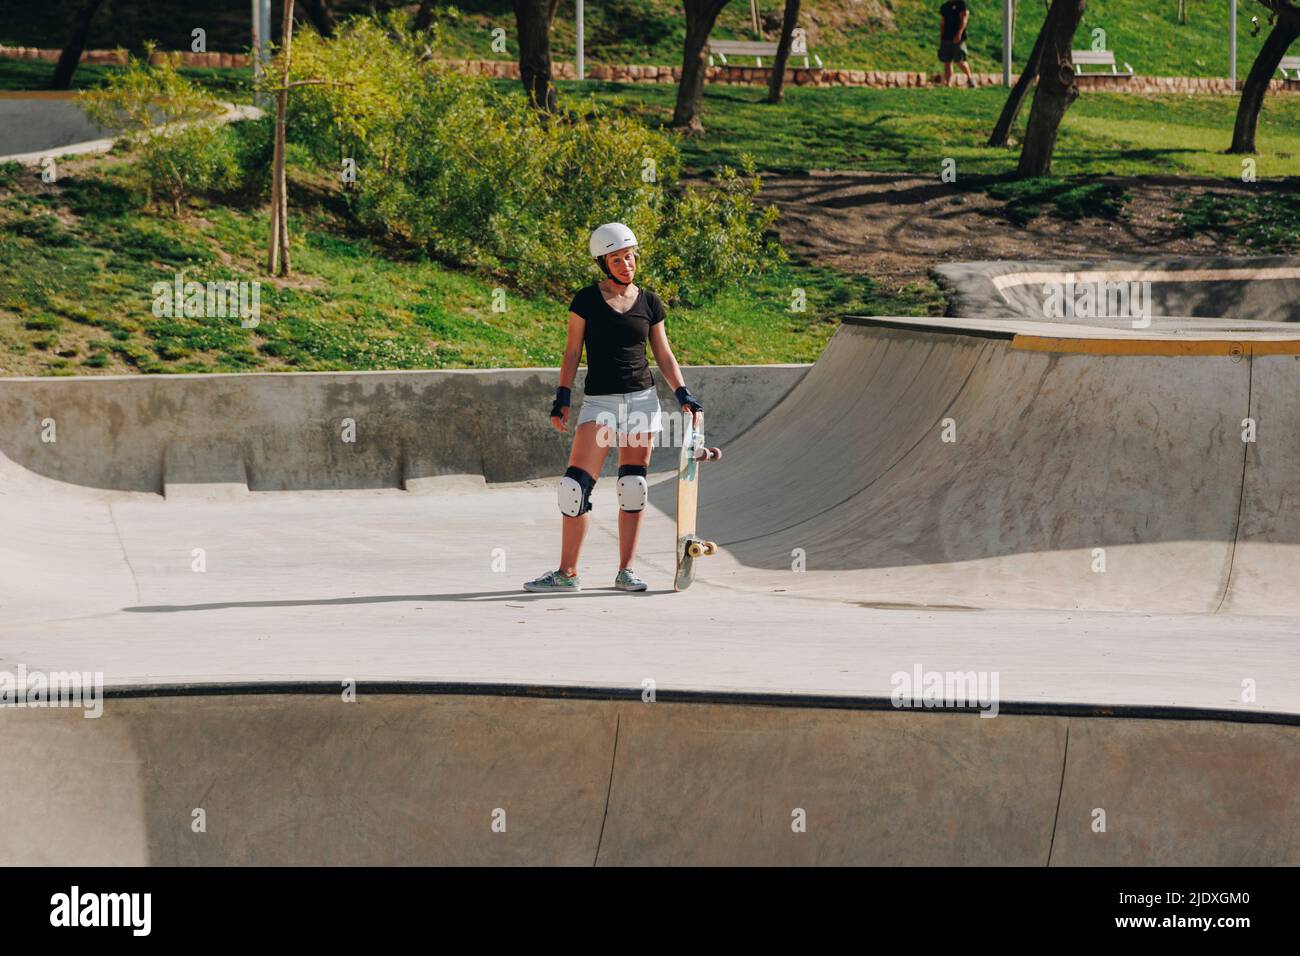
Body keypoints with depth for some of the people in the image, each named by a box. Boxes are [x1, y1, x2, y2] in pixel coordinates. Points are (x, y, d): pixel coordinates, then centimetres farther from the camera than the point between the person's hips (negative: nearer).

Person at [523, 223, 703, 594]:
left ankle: (626, 570, 8)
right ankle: (567, 572, -4)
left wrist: (684, 395, 2)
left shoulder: (649, 302, 7)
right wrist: (562, 398, -5)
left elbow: (664, 355, 12)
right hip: (599, 400, -2)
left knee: (633, 485, 1)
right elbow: (572, 352, 2)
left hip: (642, 397, 2)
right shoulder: (587, 300, 0)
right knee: (576, 484, -10)